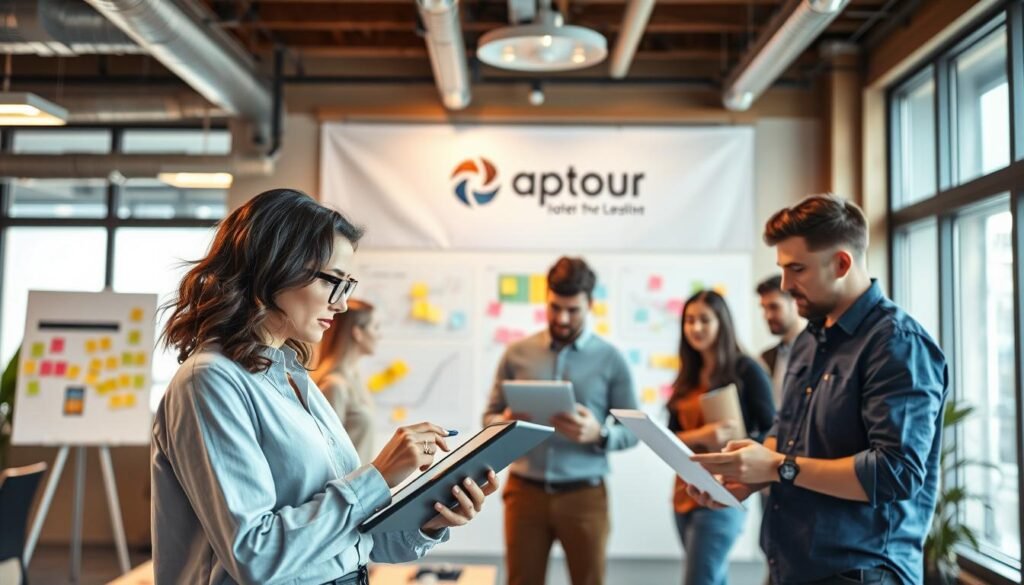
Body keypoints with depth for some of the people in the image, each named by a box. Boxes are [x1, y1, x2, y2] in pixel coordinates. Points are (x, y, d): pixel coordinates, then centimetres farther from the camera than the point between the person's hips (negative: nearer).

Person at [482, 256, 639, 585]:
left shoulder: (611, 359, -1)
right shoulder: (517, 353, 4)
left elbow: (632, 431, 1)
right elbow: (489, 417, 8)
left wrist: (598, 434, -19)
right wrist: (505, 422, -14)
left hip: (583, 495, -1)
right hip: (525, 491, 1)